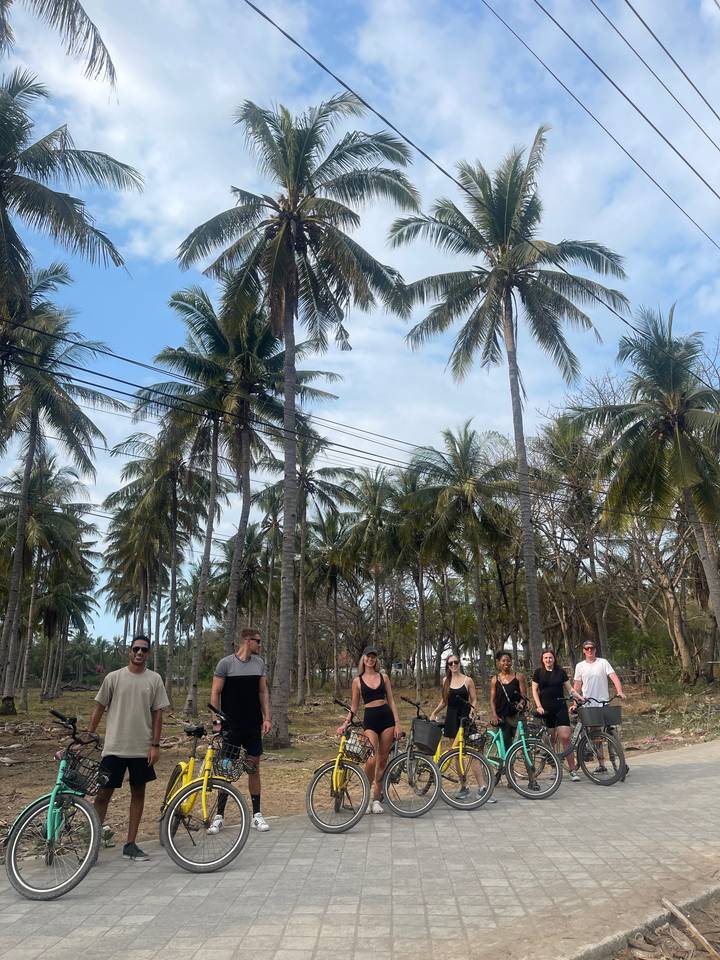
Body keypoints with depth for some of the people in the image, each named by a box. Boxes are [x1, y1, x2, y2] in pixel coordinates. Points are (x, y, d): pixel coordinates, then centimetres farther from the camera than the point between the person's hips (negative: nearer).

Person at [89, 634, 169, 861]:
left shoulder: (154, 679, 1)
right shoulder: (114, 677, -1)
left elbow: (157, 714, 1)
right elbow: (99, 708, 5)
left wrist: (155, 745, -3)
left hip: (142, 749, 2)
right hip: (114, 747, -1)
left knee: (138, 793, 9)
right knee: (104, 793, 2)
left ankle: (131, 845, 20)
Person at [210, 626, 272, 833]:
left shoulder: (259, 663, 5)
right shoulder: (226, 663, -8)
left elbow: (263, 691, 9)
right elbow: (215, 693, -6)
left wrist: (267, 718, 2)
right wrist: (216, 721, -12)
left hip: (253, 725, 4)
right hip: (231, 726, -4)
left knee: (254, 768, 8)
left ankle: (256, 814, 18)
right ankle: (219, 816, 14)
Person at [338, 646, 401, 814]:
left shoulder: (383, 677, 8)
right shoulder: (358, 681, 5)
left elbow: (391, 700, 7)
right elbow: (354, 707, 9)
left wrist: (397, 723, 0)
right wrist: (345, 724, -3)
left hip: (387, 718, 2)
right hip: (370, 719, -2)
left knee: (383, 760, 4)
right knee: (372, 759, -16)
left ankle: (376, 799, 17)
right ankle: (366, 798, 4)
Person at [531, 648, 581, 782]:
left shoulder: (561, 672, 9)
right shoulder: (538, 672, 6)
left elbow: (569, 689, 10)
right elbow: (534, 690, 5)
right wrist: (539, 706, -6)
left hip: (560, 707, 0)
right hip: (546, 709, 0)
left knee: (565, 737, -9)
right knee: (551, 739, 4)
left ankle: (573, 771, -7)